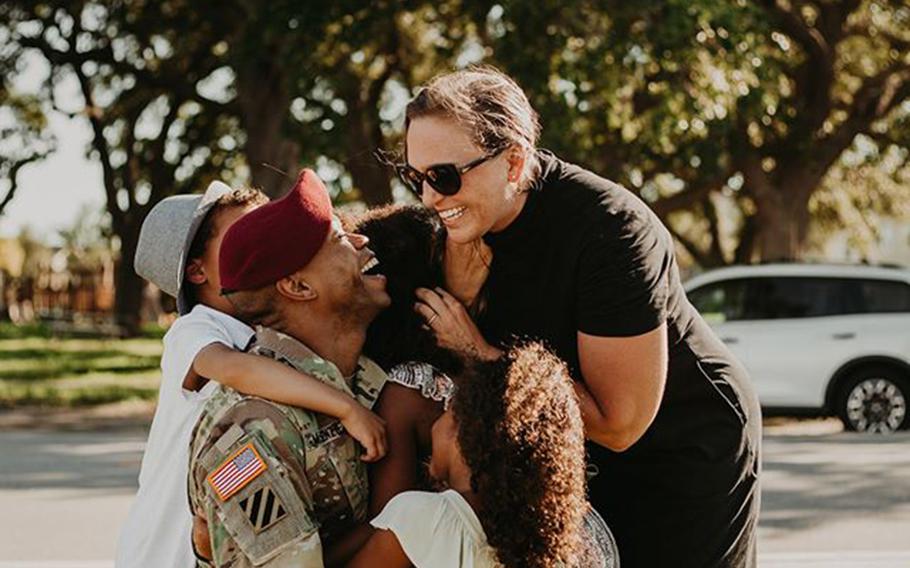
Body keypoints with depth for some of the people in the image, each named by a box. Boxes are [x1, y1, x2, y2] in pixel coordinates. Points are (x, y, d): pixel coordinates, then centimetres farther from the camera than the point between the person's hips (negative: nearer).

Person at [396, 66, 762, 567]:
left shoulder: (609, 229, -32)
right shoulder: (462, 223, -11)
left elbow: (619, 424, -30)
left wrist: (480, 352, -28)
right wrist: (461, 282, -26)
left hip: (691, 453, -6)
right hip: (584, 460, 7)